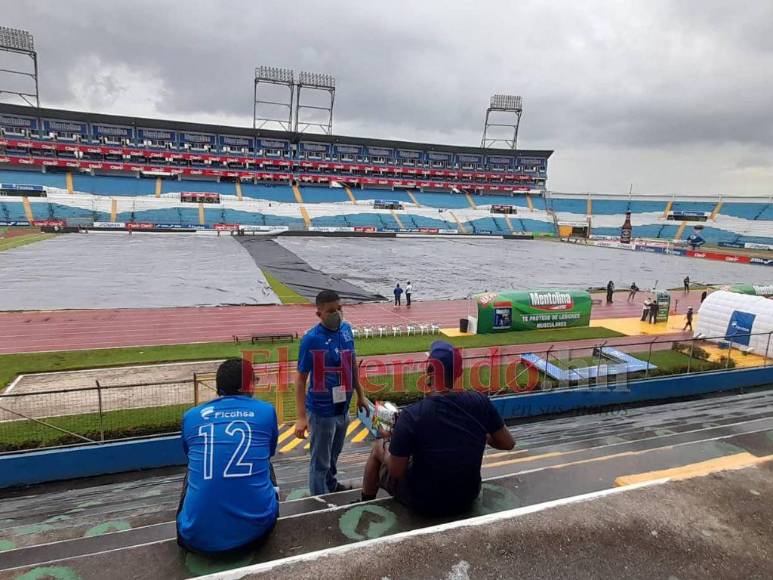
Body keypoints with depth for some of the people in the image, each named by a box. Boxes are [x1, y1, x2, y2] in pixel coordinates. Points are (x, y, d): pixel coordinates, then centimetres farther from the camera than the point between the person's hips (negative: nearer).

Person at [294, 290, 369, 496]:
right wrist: (301, 417, -20)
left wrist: (360, 395, 15)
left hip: (343, 407, 6)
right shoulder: (311, 339, -20)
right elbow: (301, 379, -17)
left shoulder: (346, 329, -2)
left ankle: (331, 485, 51)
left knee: (334, 454, 28)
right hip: (322, 411, -6)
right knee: (320, 461, 10)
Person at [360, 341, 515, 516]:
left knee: (378, 447, 19)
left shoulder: (411, 415, -27)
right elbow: (508, 444, -3)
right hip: (468, 498, 4)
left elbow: (395, 471, -17)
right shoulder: (480, 402, -16)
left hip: (424, 503, -3)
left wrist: (386, 445, 2)